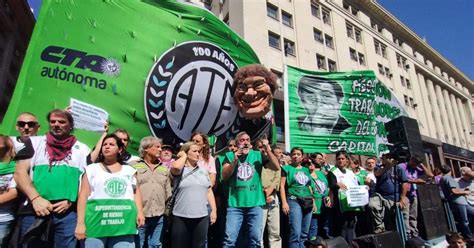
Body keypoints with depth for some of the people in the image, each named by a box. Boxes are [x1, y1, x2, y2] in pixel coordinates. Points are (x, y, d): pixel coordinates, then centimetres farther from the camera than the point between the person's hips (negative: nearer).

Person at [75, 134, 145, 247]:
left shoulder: (129, 170, 14)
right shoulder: (92, 169, 9)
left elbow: (136, 192, 14)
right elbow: (83, 195, 5)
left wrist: (140, 212, 1)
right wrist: (80, 223, -1)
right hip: (96, 223, -1)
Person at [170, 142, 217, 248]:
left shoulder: (203, 170, 11)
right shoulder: (180, 169, -3)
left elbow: (209, 191, 13)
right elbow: (176, 167, -28)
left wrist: (214, 210, 8)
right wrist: (184, 156, -9)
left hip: (202, 216, 4)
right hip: (181, 217, -3)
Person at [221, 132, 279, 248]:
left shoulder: (258, 155, 6)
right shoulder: (230, 155, 4)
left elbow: (276, 167, -2)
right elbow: (224, 176, -4)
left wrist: (268, 149, -13)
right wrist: (235, 161, -18)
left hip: (255, 204, 1)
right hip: (235, 204, -1)